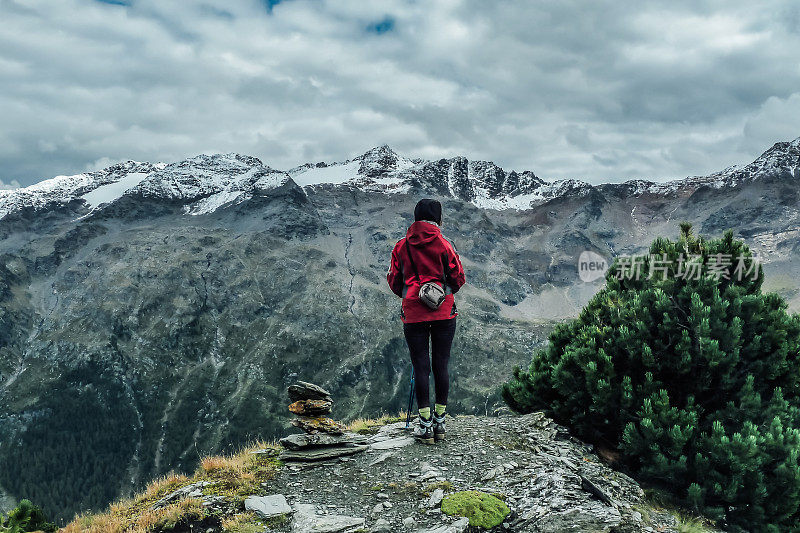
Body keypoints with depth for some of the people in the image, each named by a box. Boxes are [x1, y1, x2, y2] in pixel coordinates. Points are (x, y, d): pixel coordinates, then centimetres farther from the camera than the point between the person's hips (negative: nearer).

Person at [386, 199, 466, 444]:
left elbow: (393, 281, 8)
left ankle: (425, 426, 3)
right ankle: (439, 422, 12)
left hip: (413, 313, 1)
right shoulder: (444, 244, -2)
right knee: (441, 365, 6)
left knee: (420, 366, 3)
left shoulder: (401, 246, 3)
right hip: (444, 312, -1)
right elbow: (458, 278, 0)